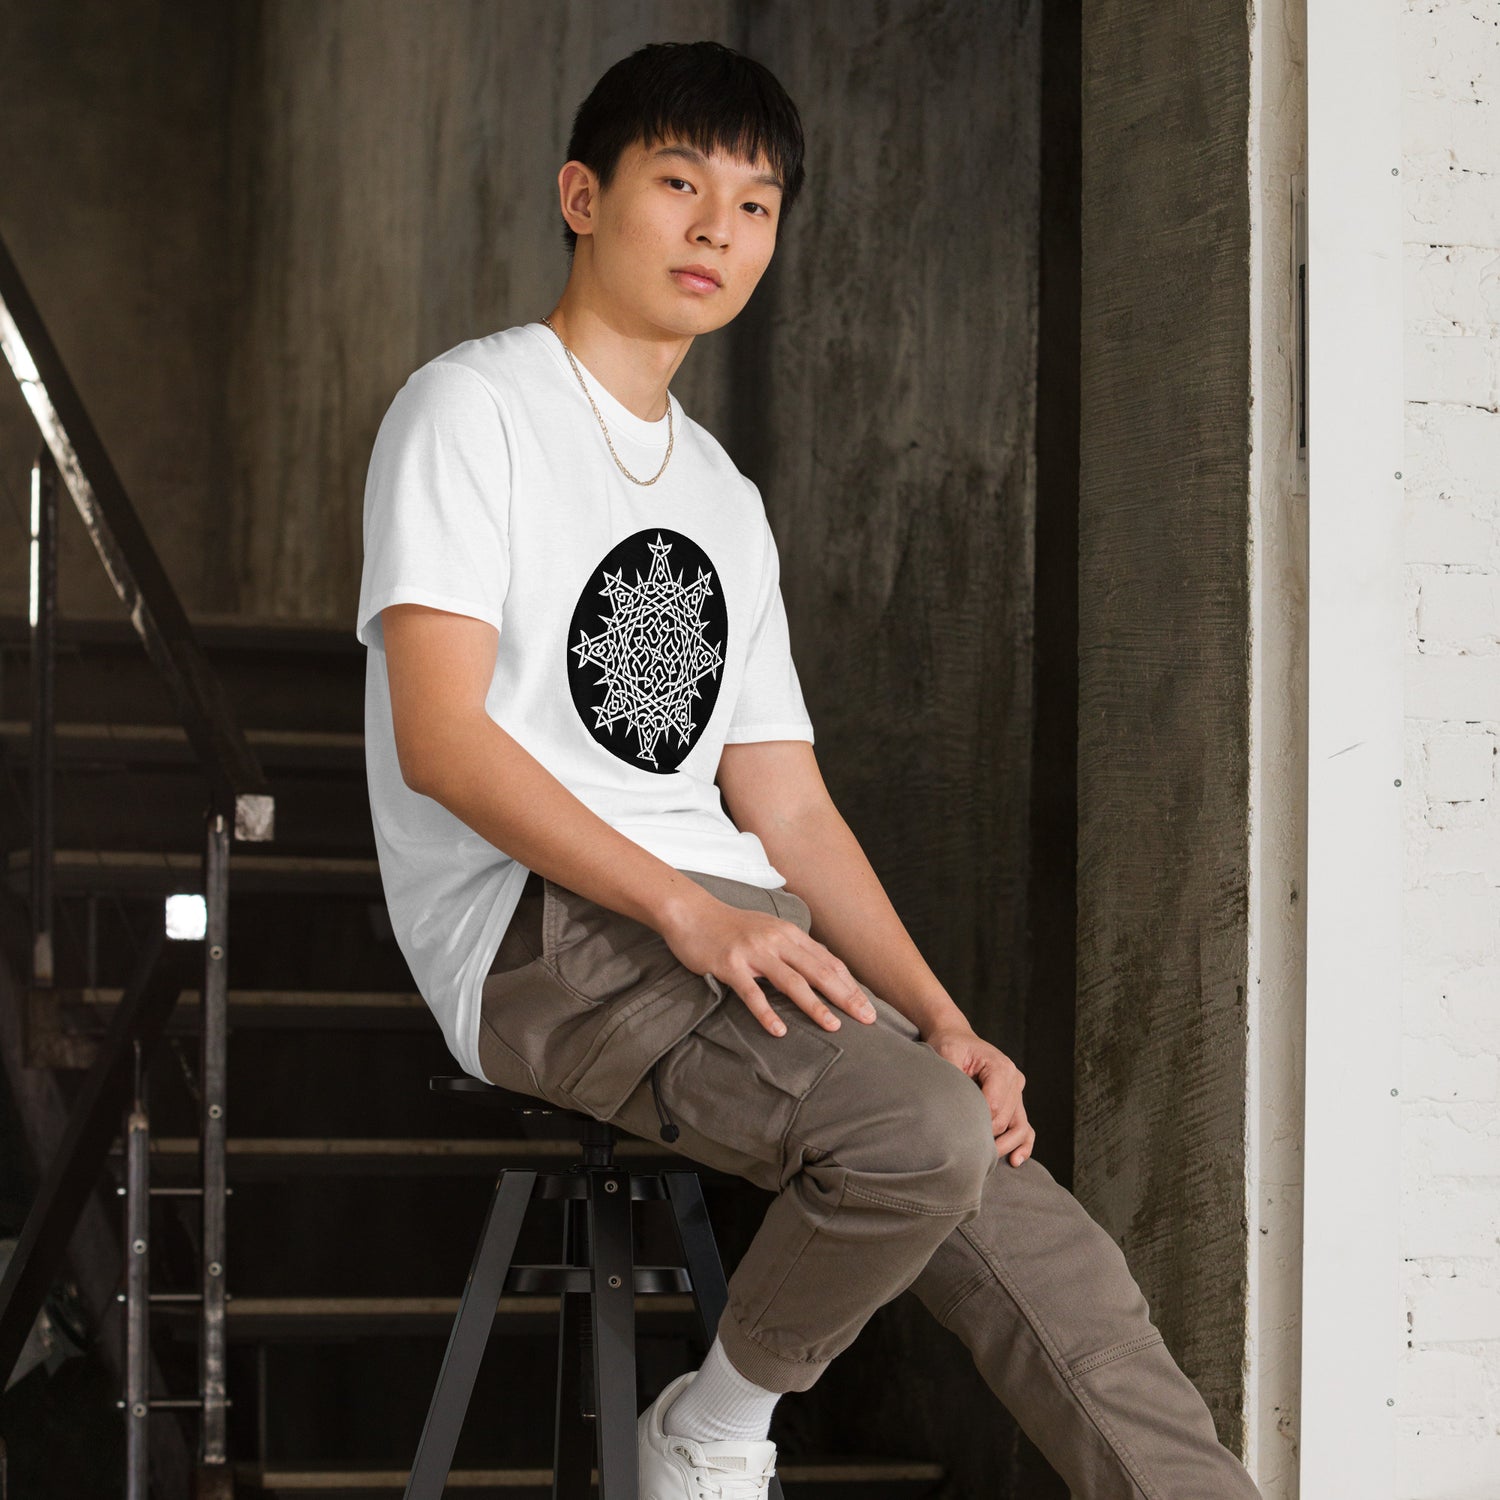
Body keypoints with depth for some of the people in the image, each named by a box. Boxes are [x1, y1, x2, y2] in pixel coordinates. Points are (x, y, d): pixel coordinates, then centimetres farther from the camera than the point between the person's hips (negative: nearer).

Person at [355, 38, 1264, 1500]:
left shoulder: (725, 498, 24)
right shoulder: (472, 409, 1)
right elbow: (439, 736, -12)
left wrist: (941, 1020, 2)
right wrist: (685, 909, -22)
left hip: (744, 927, 7)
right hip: (541, 932, -7)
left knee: (1032, 1239, -11)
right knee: (918, 1136, -28)